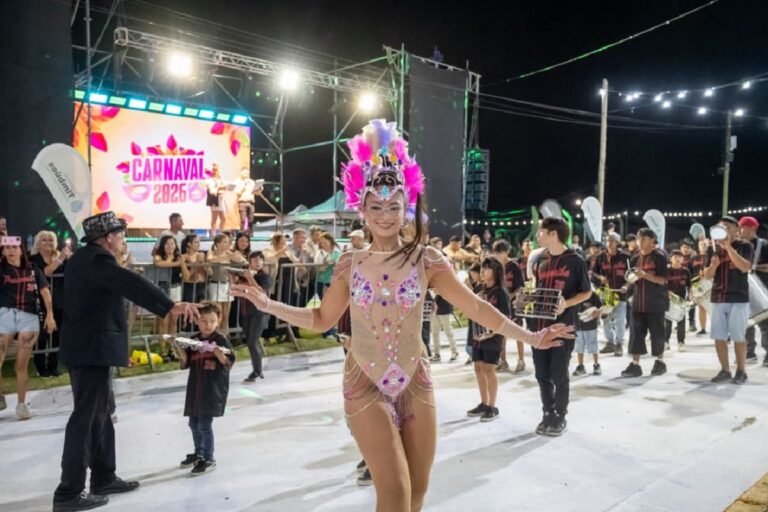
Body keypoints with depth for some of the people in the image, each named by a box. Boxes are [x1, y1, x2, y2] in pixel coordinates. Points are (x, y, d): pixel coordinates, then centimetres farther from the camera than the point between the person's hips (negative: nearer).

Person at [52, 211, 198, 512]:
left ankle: (103, 478, 26)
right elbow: (131, 284, -35)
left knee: (99, 415, 16)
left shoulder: (84, 258, 15)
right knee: (86, 417, -4)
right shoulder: (96, 259, -18)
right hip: (91, 349, -11)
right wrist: (170, 306, -45)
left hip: (86, 347, 11)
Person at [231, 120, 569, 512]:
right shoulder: (349, 265, -2)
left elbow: (475, 307, -3)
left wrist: (528, 337, -5)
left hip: (416, 384, 2)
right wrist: (268, 305, -1)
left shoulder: (425, 259, -5)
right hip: (366, 387, -1)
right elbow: (321, 319, 6)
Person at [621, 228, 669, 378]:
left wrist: (645, 275, -24)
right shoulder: (635, 259, 12)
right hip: (639, 301, 5)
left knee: (657, 332, 3)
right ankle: (635, 364, 2)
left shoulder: (659, 256, -7)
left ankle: (660, 362, 21)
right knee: (636, 333, 0)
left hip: (656, 302, -5)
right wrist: (627, 285, -2)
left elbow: (663, 280, -14)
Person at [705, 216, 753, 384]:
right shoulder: (713, 248, 10)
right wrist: (713, 265, -13)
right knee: (719, 337, 4)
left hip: (738, 298, -4)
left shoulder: (744, 246, 0)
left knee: (738, 337, -1)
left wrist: (728, 247, -21)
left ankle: (741, 371, 11)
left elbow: (745, 267, -18)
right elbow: (707, 275, 9)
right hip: (718, 298, 4)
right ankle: (725, 370, 13)